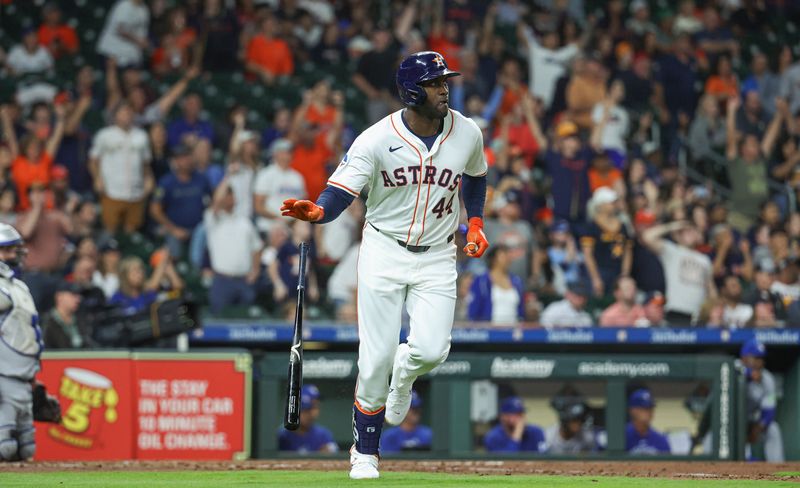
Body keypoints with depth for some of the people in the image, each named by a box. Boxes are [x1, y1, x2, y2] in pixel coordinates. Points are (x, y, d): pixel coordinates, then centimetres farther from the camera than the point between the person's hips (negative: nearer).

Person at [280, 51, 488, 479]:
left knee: (431, 350, -17)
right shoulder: (377, 140, -14)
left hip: (436, 256, 2)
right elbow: (340, 192, -20)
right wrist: (315, 212, -41)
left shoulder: (467, 134, -3)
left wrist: (475, 224, 9)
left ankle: (403, 377, 22)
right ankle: (364, 453, 11)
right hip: (383, 251, -2)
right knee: (376, 358, -6)